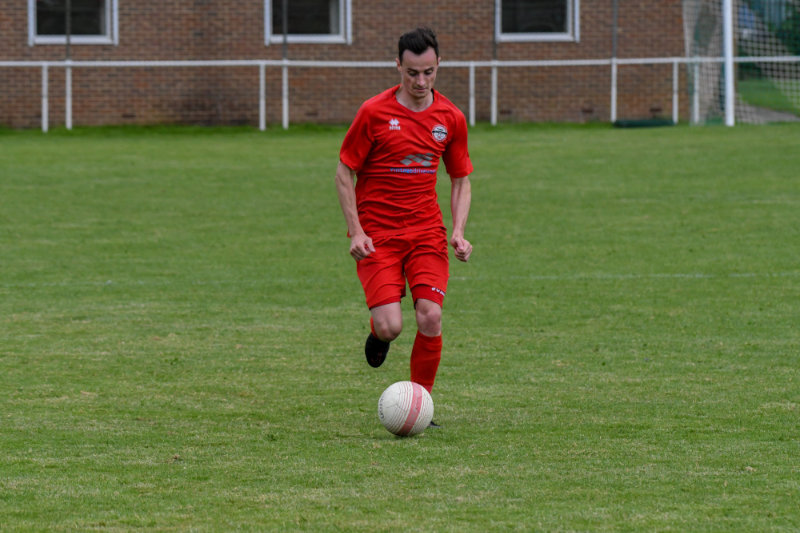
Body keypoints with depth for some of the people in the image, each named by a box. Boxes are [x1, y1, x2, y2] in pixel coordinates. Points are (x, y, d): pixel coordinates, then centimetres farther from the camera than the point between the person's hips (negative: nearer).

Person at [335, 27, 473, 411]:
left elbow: (461, 180, 14)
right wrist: (356, 232, -10)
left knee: (430, 317, -13)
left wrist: (458, 232, -1)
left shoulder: (451, 118, 3)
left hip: (427, 232, 3)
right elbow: (344, 173, -1)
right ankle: (377, 333, 23)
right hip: (377, 234, -3)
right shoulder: (374, 112, -7)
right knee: (390, 327, -16)